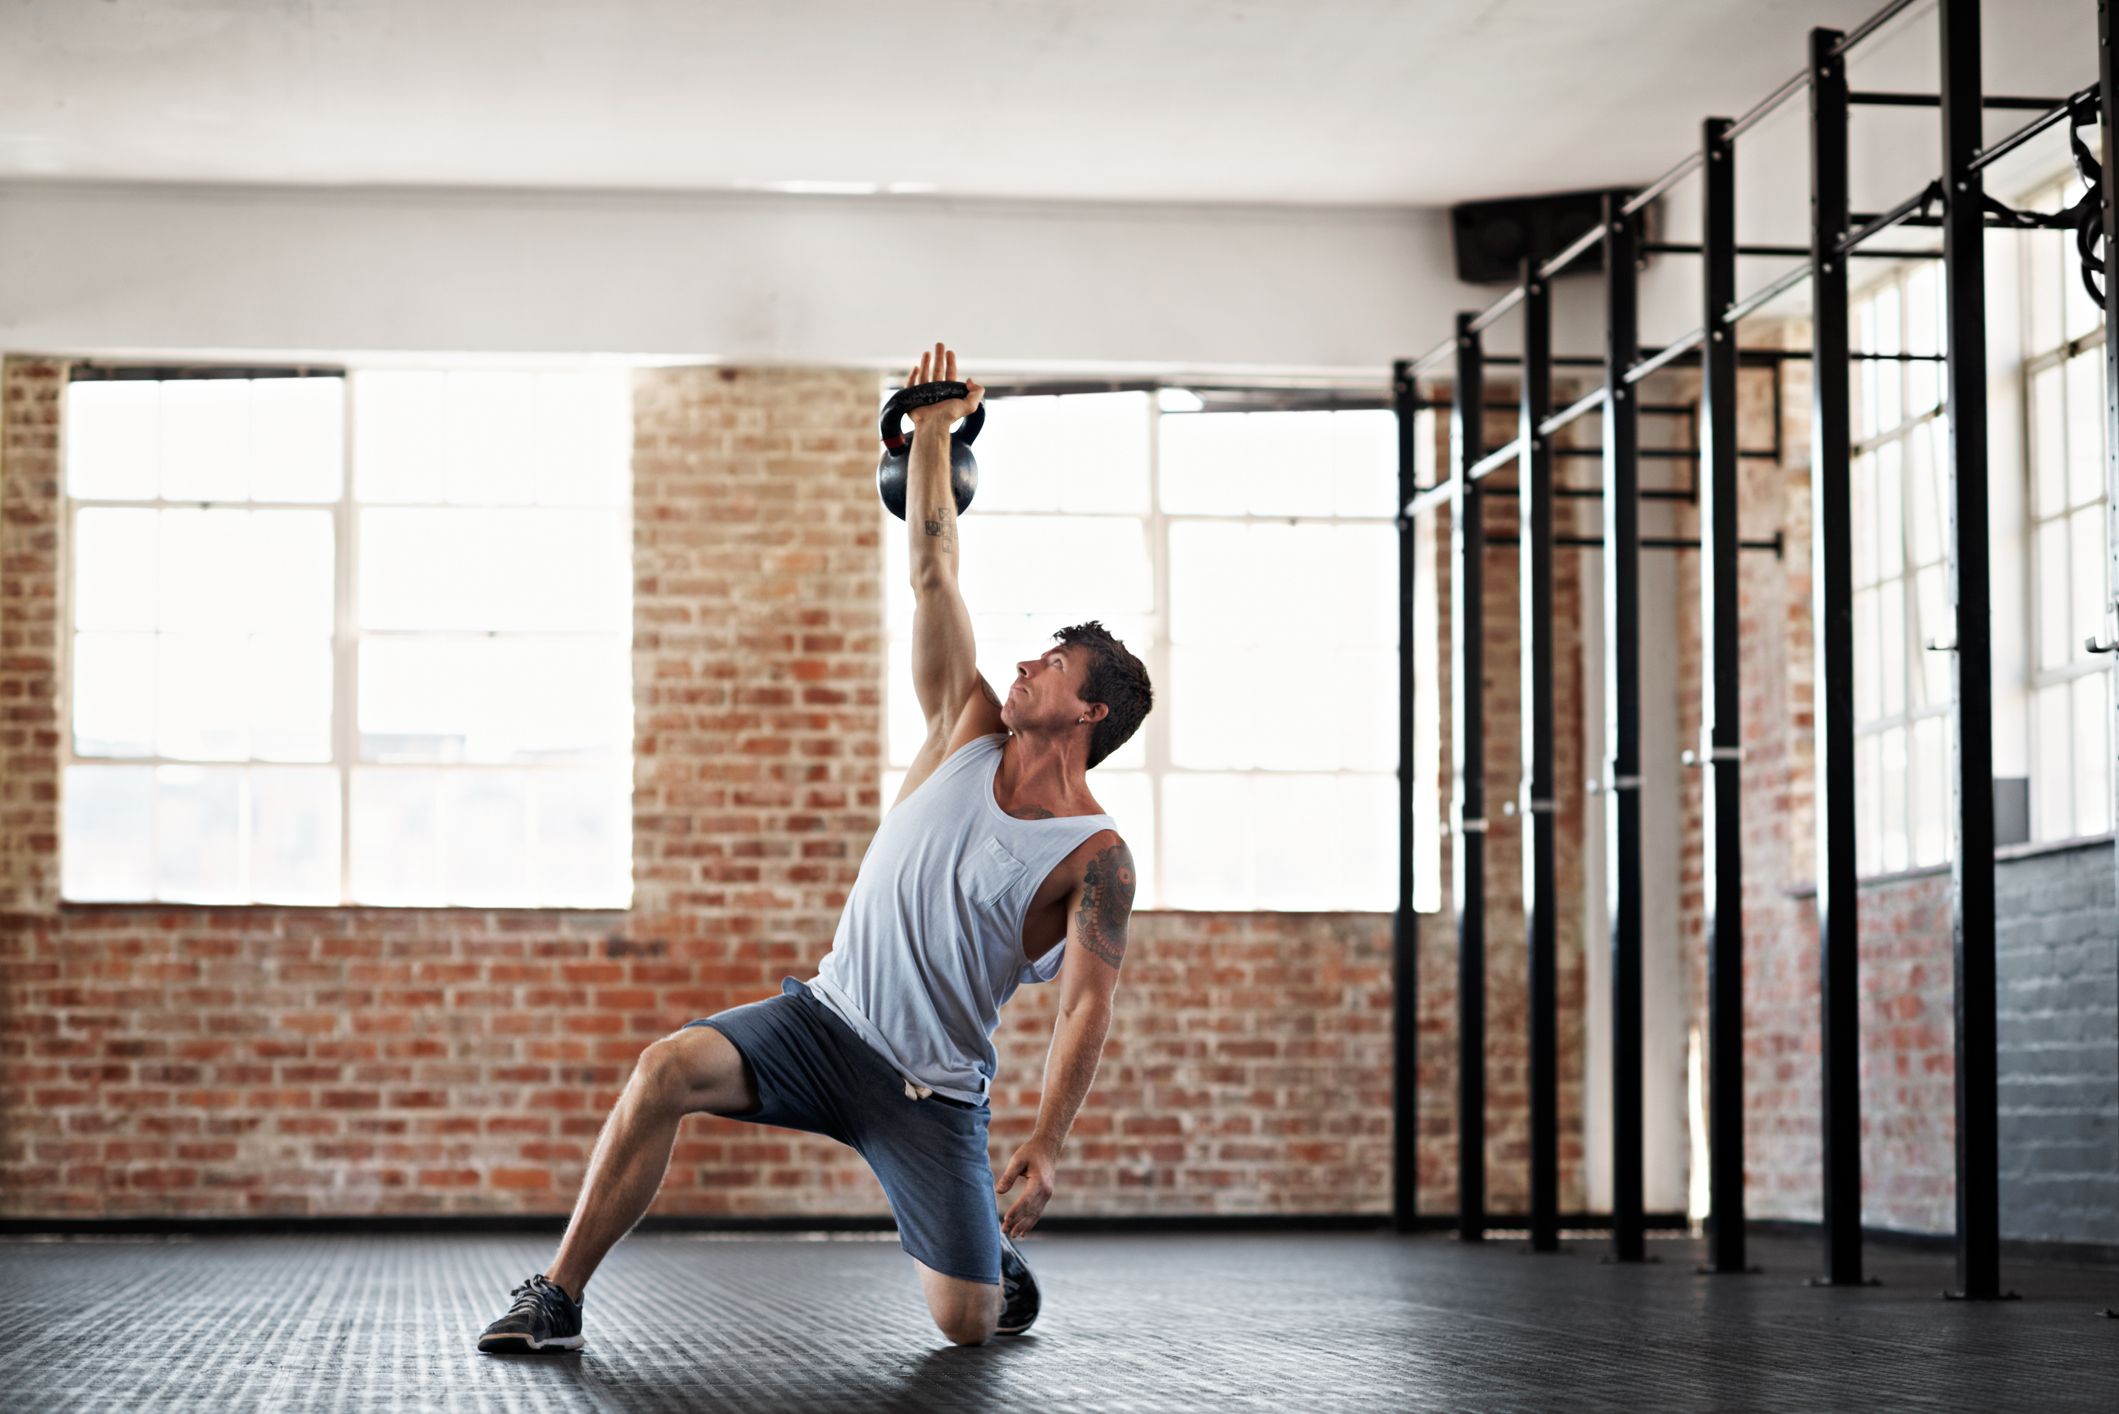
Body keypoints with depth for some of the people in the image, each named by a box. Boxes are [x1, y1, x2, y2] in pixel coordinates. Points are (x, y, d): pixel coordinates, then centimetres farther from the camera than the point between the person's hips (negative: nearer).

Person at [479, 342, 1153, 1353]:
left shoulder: (1096, 857, -8)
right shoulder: (970, 731, 5)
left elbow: (1087, 1004, -14)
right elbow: (933, 578, 3)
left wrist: (1046, 1144, -24)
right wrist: (930, 437, -1)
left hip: (931, 1082, -3)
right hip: (827, 1016, 3)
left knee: (968, 1324, -7)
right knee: (669, 1068, -25)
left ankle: (999, 1251, 32)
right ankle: (557, 1299, -17)